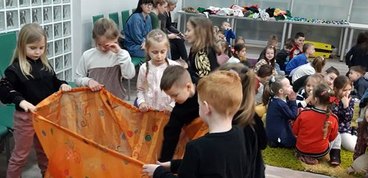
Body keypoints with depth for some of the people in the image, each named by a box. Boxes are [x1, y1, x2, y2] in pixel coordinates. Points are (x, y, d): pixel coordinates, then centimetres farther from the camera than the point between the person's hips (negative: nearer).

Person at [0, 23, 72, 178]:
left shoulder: (45, 65, 1)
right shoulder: (15, 69, -16)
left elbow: (53, 82, 14)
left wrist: (62, 85, -7)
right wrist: (21, 101, -35)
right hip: (25, 116, -6)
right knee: (20, 154, 8)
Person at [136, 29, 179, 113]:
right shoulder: (144, 68, -2)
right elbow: (140, 90, 8)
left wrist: (172, 106, -9)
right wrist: (141, 102, -7)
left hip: (168, 112, -2)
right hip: (148, 111, 2)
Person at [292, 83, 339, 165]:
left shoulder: (303, 114, -18)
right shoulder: (333, 119, -18)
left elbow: (295, 132, -4)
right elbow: (332, 137, -2)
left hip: (301, 150, 0)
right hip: (320, 153, 0)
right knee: (337, 136, 22)